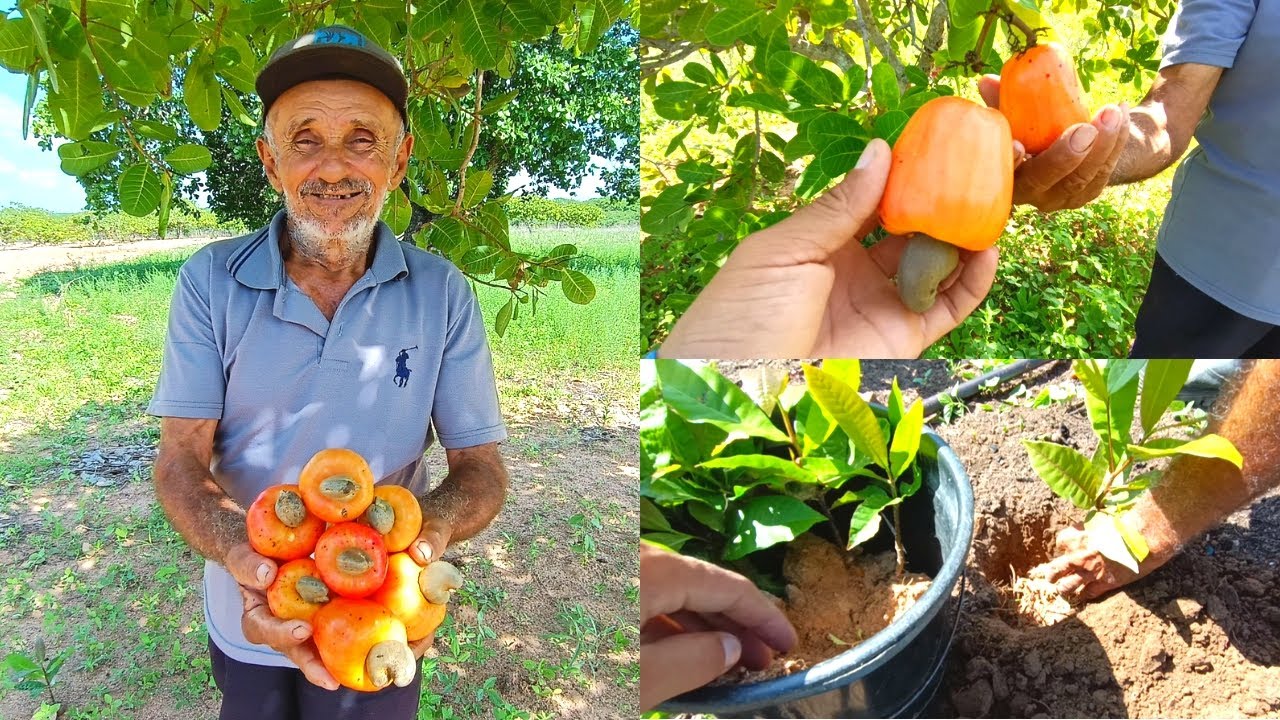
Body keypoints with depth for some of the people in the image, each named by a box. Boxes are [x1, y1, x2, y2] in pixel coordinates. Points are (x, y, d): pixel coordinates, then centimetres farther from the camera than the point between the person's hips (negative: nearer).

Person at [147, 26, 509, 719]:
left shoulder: (442, 293, -13)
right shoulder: (210, 280, -12)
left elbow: (480, 464, -10)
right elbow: (182, 461, -13)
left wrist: (430, 531, -33)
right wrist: (240, 555, -34)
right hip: (247, 622, 1)